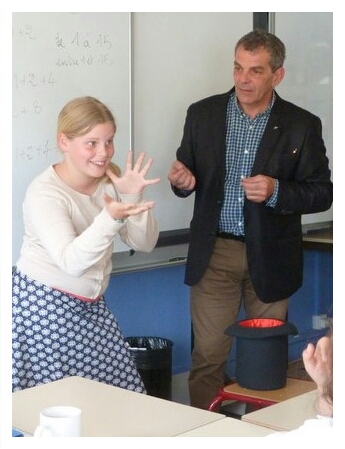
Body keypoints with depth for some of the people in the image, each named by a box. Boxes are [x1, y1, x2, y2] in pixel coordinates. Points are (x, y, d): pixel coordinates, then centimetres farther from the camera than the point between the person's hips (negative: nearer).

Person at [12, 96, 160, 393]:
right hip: (44, 308, -6)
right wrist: (110, 218, -43)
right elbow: (71, 261, -29)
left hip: (90, 307, 6)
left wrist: (133, 198, -15)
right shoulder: (45, 193, -17)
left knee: (119, 394, 3)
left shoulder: (111, 180, 1)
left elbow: (144, 244, 1)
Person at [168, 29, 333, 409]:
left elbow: (322, 193, -3)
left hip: (270, 256, -1)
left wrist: (276, 191, -21)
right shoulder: (203, 114, 1)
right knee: (208, 354, 4)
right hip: (214, 252, 1)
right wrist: (182, 180, -15)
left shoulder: (302, 125, -5)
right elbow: (187, 174, 9)